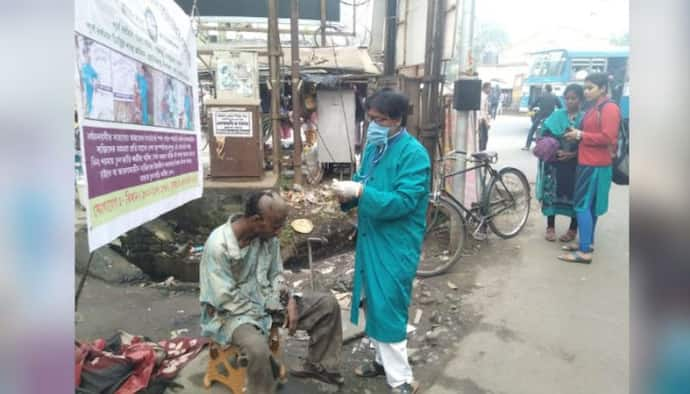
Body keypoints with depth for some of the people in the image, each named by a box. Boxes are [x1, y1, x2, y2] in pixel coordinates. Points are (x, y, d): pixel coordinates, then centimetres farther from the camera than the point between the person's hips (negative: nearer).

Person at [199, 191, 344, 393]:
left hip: (265, 301, 7)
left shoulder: (269, 236, -7)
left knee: (327, 303, 0)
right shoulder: (218, 246, -27)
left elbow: (275, 275, 6)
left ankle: (317, 365, 16)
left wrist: (289, 300, -11)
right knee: (258, 348, -40)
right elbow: (226, 299, -23)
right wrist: (263, 316, -16)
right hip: (231, 313, -6)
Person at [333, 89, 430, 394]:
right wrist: (348, 193, -7)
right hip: (370, 239, 8)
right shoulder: (372, 147, 9)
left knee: (387, 310, -3)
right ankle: (384, 360, 38)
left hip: (396, 244, -8)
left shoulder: (414, 154, -16)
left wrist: (360, 192, -28)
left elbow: (402, 202, -24)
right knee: (373, 304, 18)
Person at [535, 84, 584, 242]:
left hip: (575, 163, -1)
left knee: (574, 195, 5)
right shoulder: (556, 116, 4)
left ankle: (573, 229, 20)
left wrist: (572, 154, -18)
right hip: (554, 162, 1)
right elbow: (545, 136, 1)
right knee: (551, 193, 3)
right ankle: (550, 227, 18)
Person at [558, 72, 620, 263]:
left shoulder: (609, 108, -14)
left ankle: (585, 252, -5)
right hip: (587, 162, 10)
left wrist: (580, 135, -15)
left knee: (582, 205, -9)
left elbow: (607, 137, -22)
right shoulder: (595, 108, 14)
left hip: (595, 165, -10)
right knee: (590, 206, 15)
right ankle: (586, 242, 25)